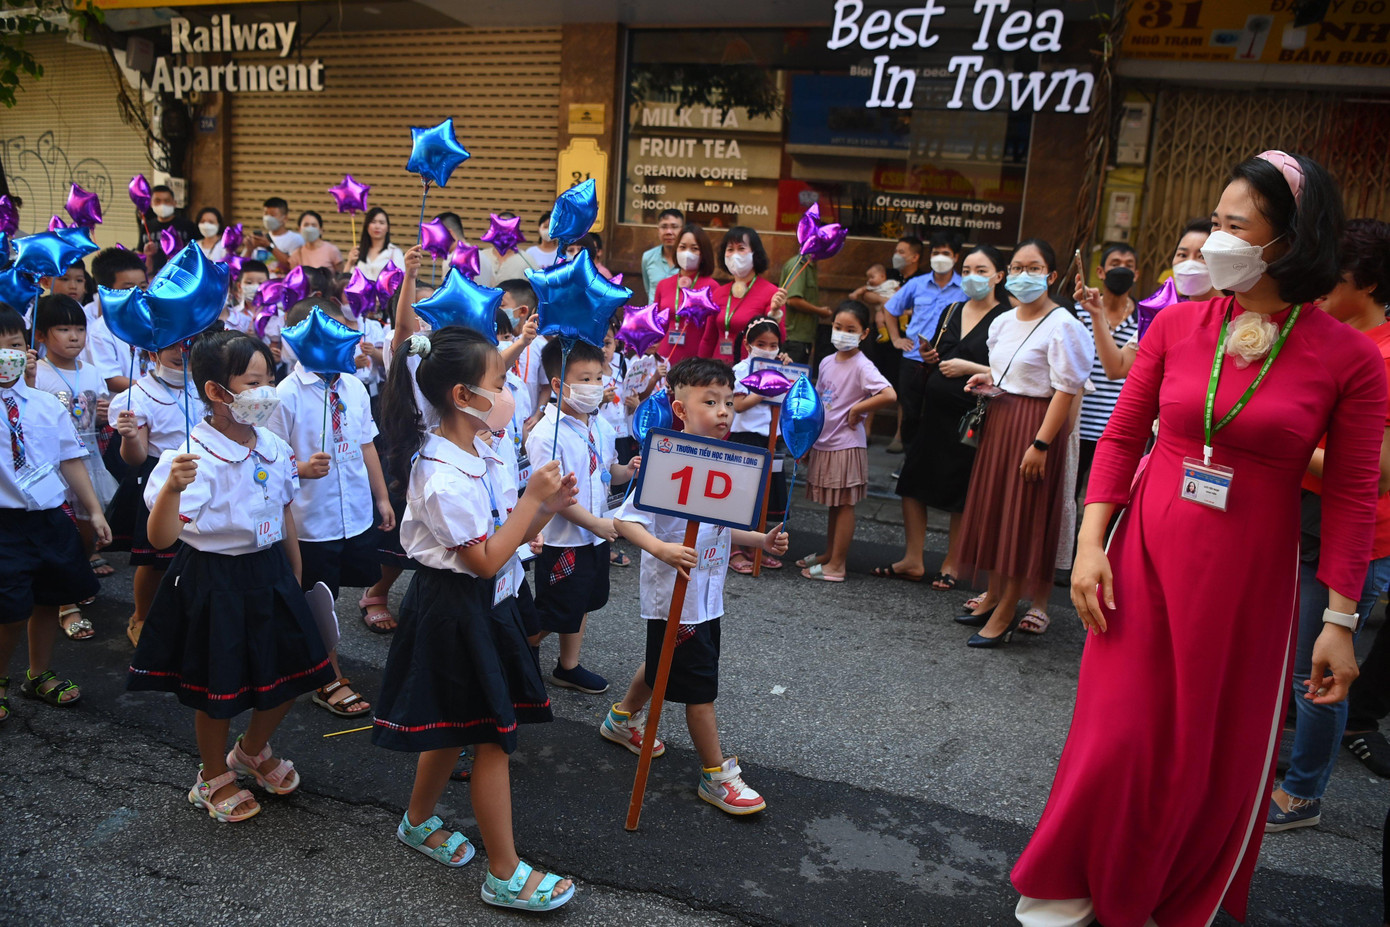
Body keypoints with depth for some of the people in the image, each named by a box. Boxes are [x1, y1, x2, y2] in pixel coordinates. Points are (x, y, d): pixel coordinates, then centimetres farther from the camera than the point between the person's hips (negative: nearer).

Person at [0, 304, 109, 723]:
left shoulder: (47, 404, 4)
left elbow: (70, 459, 8)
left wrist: (94, 510, 6)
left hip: (51, 517, 4)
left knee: (49, 598, 16)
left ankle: (40, 675, 36)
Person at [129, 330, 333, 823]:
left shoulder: (274, 446, -1)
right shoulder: (193, 456, -21)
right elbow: (161, 538, -27)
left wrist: (295, 577, 16)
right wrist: (173, 488, -45)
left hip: (269, 573, 6)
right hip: (214, 581, -6)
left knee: (293, 673, 13)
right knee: (218, 689, 10)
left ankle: (252, 751, 43)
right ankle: (214, 777, 38)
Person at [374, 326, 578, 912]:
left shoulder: (480, 454, 3)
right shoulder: (442, 478, -25)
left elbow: (510, 532, 8)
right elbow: (486, 559, -23)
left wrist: (546, 508, -10)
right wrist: (533, 499, -20)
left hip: (484, 605, 9)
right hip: (455, 612, -9)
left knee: (454, 726, 23)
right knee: (494, 737, 0)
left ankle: (418, 823, 45)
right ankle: (505, 875, 15)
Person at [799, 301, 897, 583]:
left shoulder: (862, 367, -15)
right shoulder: (827, 363, 9)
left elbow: (889, 395, -28)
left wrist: (857, 409, -19)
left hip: (847, 445, -7)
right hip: (823, 443, 7)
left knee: (844, 504, 2)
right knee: (833, 504, 17)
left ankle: (836, 565, 8)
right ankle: (829, 553, 29)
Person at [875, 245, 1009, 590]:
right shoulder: (951, 312, 13)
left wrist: (969, 368, -19)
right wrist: (928, 356, 2)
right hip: (934, 411, 6)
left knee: (962, 494, 4)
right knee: (913, 482, 6)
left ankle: (951, 565, 20)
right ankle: (912, 561, 18)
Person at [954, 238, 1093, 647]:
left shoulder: (1062, 326, -14)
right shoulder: (1003, 322, 10)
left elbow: (1065, 390, -18)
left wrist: (1040, 444, -23)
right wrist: (987, 379, 3)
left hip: (1036, 424, -8)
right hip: (998, 418, 8)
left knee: (1022, 515, -1)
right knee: (992, 505, 13)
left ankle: (1005, 613, 7)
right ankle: (993, 595, 28)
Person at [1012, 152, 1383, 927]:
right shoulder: (1177, 324, -2)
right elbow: (1122, 436, 2)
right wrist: (1090, 545, -5)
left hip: (1251, 577, -1)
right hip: (1147, 556, 1)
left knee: (1220, 754, 12)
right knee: (1117, 736, 6)